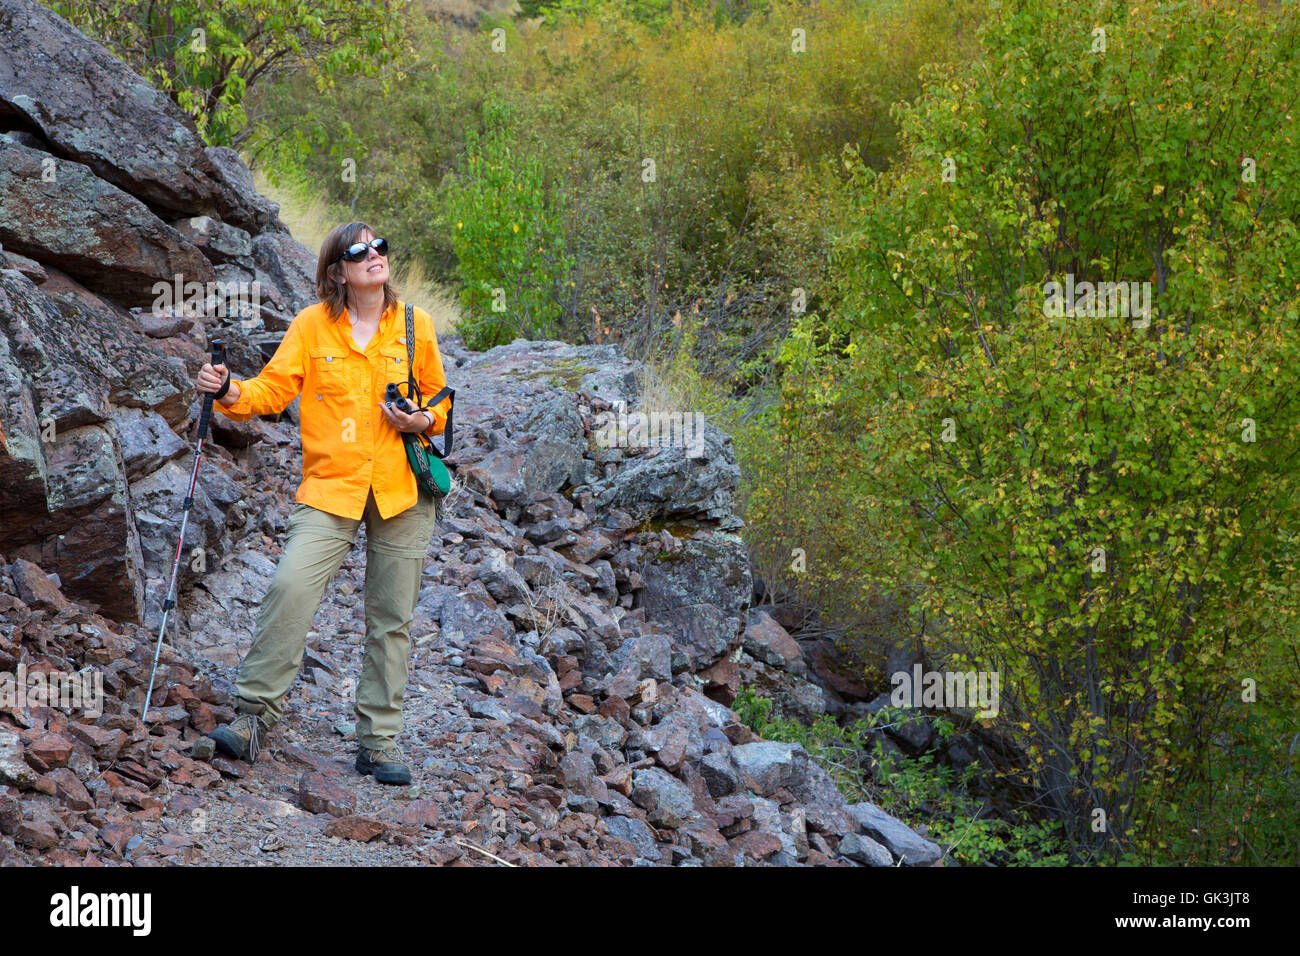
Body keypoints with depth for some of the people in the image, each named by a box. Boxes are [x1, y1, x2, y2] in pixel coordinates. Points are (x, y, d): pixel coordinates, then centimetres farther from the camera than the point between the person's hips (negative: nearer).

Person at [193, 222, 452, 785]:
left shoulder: (415, 326, 6)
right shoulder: (313, 325, 2)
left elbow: (440, 400, 16)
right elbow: (275, 386, -3)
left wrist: (424, 421, -6)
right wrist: (231, 394, -22)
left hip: (402, 487, 2)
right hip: (331, 486, -2)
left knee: (391, 616, 4)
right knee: (291, 585, -21)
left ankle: (379, 740, 14)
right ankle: (254, 715, -12)